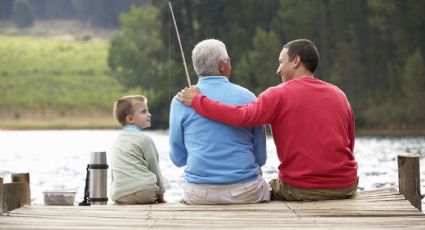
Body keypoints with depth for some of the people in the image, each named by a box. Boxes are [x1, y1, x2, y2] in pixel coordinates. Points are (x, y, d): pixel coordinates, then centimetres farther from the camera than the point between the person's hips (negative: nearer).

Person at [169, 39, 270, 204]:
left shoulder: (181, 101, -2)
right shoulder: (247, 97, -1)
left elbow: (178, 159, 6)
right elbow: (261, 158, 5)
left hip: (199, 196, 0)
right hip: (246, 194, 0)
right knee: (264, 189, 30)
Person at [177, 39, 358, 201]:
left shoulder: (279, 95, -8)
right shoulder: (339, 95, 7)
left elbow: (242, 116, -21)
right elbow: (349, 145, 10)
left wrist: (196, 100, -11)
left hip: (299, 190, -5)